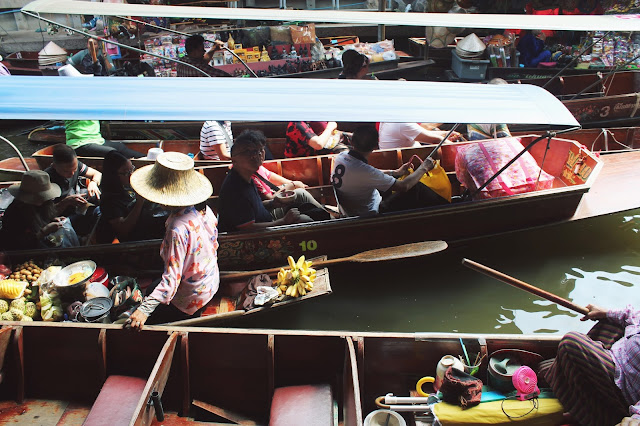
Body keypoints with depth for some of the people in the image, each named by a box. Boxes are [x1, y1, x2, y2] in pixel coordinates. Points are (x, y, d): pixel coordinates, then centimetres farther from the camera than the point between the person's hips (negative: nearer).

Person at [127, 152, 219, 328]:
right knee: (150, 290, 28)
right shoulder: (204, 209, -10)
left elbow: (172, 277, -33)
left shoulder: (178, 228, -33)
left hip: (191, 299, -8)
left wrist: (144, 309, -35)